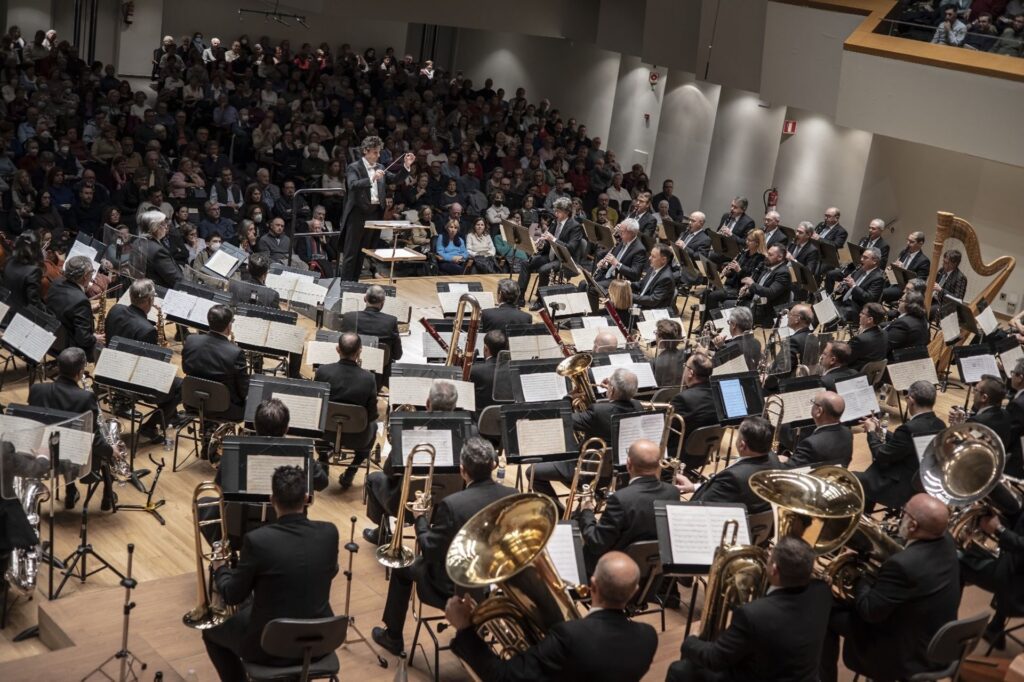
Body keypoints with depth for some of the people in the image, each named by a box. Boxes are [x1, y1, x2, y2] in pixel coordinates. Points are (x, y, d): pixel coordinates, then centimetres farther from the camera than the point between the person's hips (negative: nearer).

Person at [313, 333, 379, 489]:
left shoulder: (323, 371, -21)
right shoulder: (368, 379, -25)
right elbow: (372, 415, -14)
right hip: (356, 437, -2)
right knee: (373, 426, 33)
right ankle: (350, 472, 25)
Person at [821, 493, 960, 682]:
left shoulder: (903, 564, -36)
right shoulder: (946, 542, -11)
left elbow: (869, 611, -24)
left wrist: (858, 577, -9)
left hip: (908, 656, -8)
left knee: (831, 615, 6)